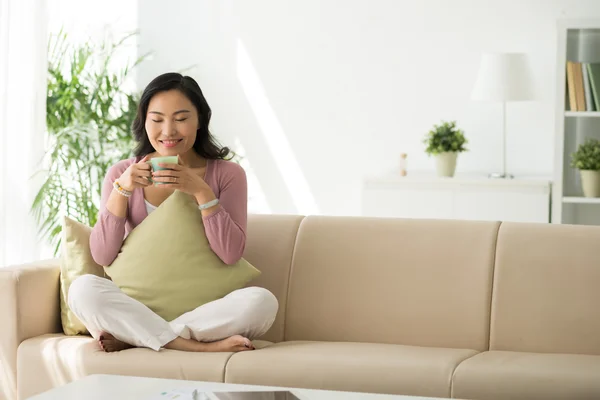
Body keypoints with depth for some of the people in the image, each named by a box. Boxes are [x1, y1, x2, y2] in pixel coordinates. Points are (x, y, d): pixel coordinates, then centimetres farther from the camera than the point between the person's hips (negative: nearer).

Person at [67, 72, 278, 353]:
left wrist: (202, 191, -18)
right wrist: (121, 189, -12)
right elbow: (102, 256, -1)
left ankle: (131, 339, -23)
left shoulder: (227, 174, 4)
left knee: (261, 301, -31)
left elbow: (231, 254, -8)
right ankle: (197, 346, -28)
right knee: (82, 289, -28)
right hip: (139, 306, 1)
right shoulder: (122, 174, 8)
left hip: (204, 310, 0)